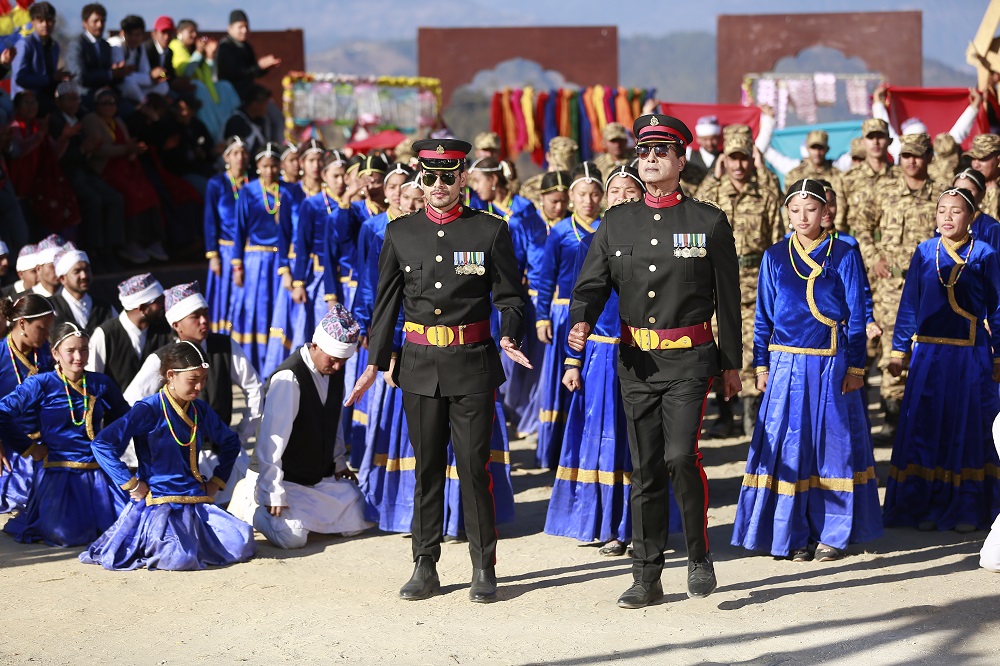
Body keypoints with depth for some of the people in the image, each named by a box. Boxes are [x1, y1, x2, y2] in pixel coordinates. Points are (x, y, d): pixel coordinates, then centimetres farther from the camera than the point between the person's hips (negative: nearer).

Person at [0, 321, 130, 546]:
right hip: (59, 474, -3)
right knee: (66, 533, -24)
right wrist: (29, 448, -4)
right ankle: (39, 517, 14)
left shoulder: (101, 384, 8)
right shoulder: (40, 385, -3)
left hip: (98, 474, 3)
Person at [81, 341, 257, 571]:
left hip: (196, 505, 7)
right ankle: (146, 543, 4)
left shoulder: (200, 410, 11)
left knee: (243, 545, -13)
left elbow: (230, 442, 30)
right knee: (181, 558, -33)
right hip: (159, 503, -7)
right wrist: (132, 485, -13)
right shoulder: (149, 410, -9)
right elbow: (102, 445, -18)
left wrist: (216, 481, 18)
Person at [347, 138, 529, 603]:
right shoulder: (400, 233, 6)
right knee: (426, 467, 8)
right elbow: (386, 303, 11)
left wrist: (509, 337, -16)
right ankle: (425, 567, 16)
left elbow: (510, 297, 3)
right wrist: (374, 364, 7)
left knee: (474, 467, -1)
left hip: (473, 364, -2)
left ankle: (483, 568, 10)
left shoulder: (491, 231, 0)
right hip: (419, 365, 2)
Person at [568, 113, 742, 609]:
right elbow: (592, 284, 3)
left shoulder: (709, 222, 0)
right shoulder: (616, 223, 7)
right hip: (636, 362, 3)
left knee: (681, 456, -18)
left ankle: (699, 554, 4)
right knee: (645, 470, 7)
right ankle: (647, 577, 14)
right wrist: (580, 324, -19)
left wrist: (732, 362, 6)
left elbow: (728, 296, 4)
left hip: (688, 361, -3)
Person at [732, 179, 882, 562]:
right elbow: (763, 318, 10)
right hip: (785, 366, 1)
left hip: (832, 367, -1)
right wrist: (761, 366, 5)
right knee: (786, 447, 0)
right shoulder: (774, 257, 7)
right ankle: (793, 535, 8)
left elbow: (856, 317, 3)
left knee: (832, 445, 2)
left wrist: (856, 368, -2)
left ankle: (833, 533, 11)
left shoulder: (844, 256, 3)